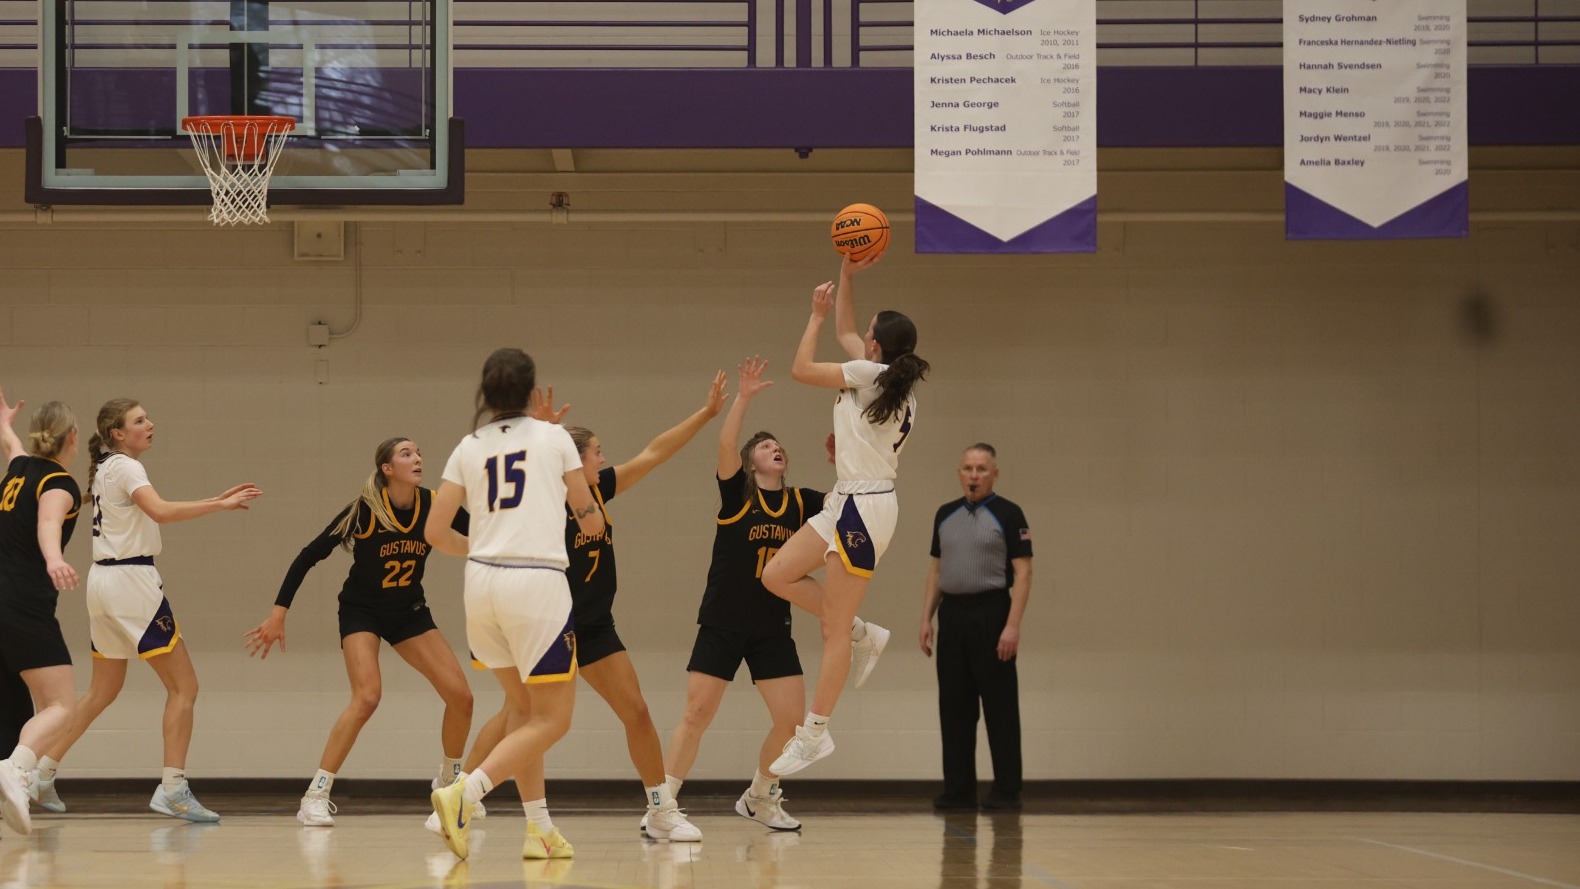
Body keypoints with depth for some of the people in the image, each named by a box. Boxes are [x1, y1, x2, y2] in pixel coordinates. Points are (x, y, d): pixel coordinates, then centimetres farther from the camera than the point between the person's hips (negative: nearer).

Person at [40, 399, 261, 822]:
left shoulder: (105, 469, 17)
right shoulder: (125, 467, -10)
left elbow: (154, 512, 18)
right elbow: (160, 511, -28)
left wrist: (216, 501, 10)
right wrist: (220, 504, -28)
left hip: (103, 580, 9)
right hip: (131, 580, -9)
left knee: (102, 691, 20)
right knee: (184, 686, -5)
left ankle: (42, 771, 19)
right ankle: (172, 788, -11)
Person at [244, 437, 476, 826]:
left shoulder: (434, 505, -12)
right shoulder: (365, 509, -22)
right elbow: (310, 556, -18)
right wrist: (278, 613, -21)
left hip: (409, 611, 4)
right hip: (361, 609, -4)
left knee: (460, 695, -6)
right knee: (367, 697, -26)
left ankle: (448, 785, 19)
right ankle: (315, 797, -19)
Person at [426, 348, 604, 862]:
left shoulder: (469, 448, 10)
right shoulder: (553, 437, 4)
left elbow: (435, 532, 7)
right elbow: (592, 521, 11)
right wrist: (591, 519, 35)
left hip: (482, 582, 5)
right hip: (538, 583, -4)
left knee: (523, 708, 20)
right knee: (552, 719, 2)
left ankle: (539, 829, 16)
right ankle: (464, 793, -17)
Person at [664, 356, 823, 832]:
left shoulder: (801, 503, 8)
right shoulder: (737, 493, -3)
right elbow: (725, 445, -19)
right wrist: (743, 395, -30)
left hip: (773, 629, 4)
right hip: (722, 623, -4)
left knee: (792, 718, -2)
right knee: (697, 715, -8)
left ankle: (759, 797, 20)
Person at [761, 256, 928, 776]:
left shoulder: (870, 375, -12)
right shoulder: (896, 381, 13)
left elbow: (802, 369, -5)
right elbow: (844, 333, 28)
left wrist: (818, 314, 6)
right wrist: (846, 279, 23)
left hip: (863, 509, -9)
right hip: (848, 503, 9)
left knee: (834, 629, -5)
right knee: (777, 576, 12)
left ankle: (814, 733, -2)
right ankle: (863, 636, 14)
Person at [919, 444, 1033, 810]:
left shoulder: (1008, 515, -6)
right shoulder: (945, 515, 11)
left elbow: (1022, 572, -10)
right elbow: (936, 569, 15)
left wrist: (1013, 625, -18)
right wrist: (926, 619, 7)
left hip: (991, 614, -6)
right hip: (952, 615, 6)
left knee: (1000, 707, -3)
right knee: (954, 707, 6)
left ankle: (1007, 791, 1)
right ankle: (959, 789, 11)